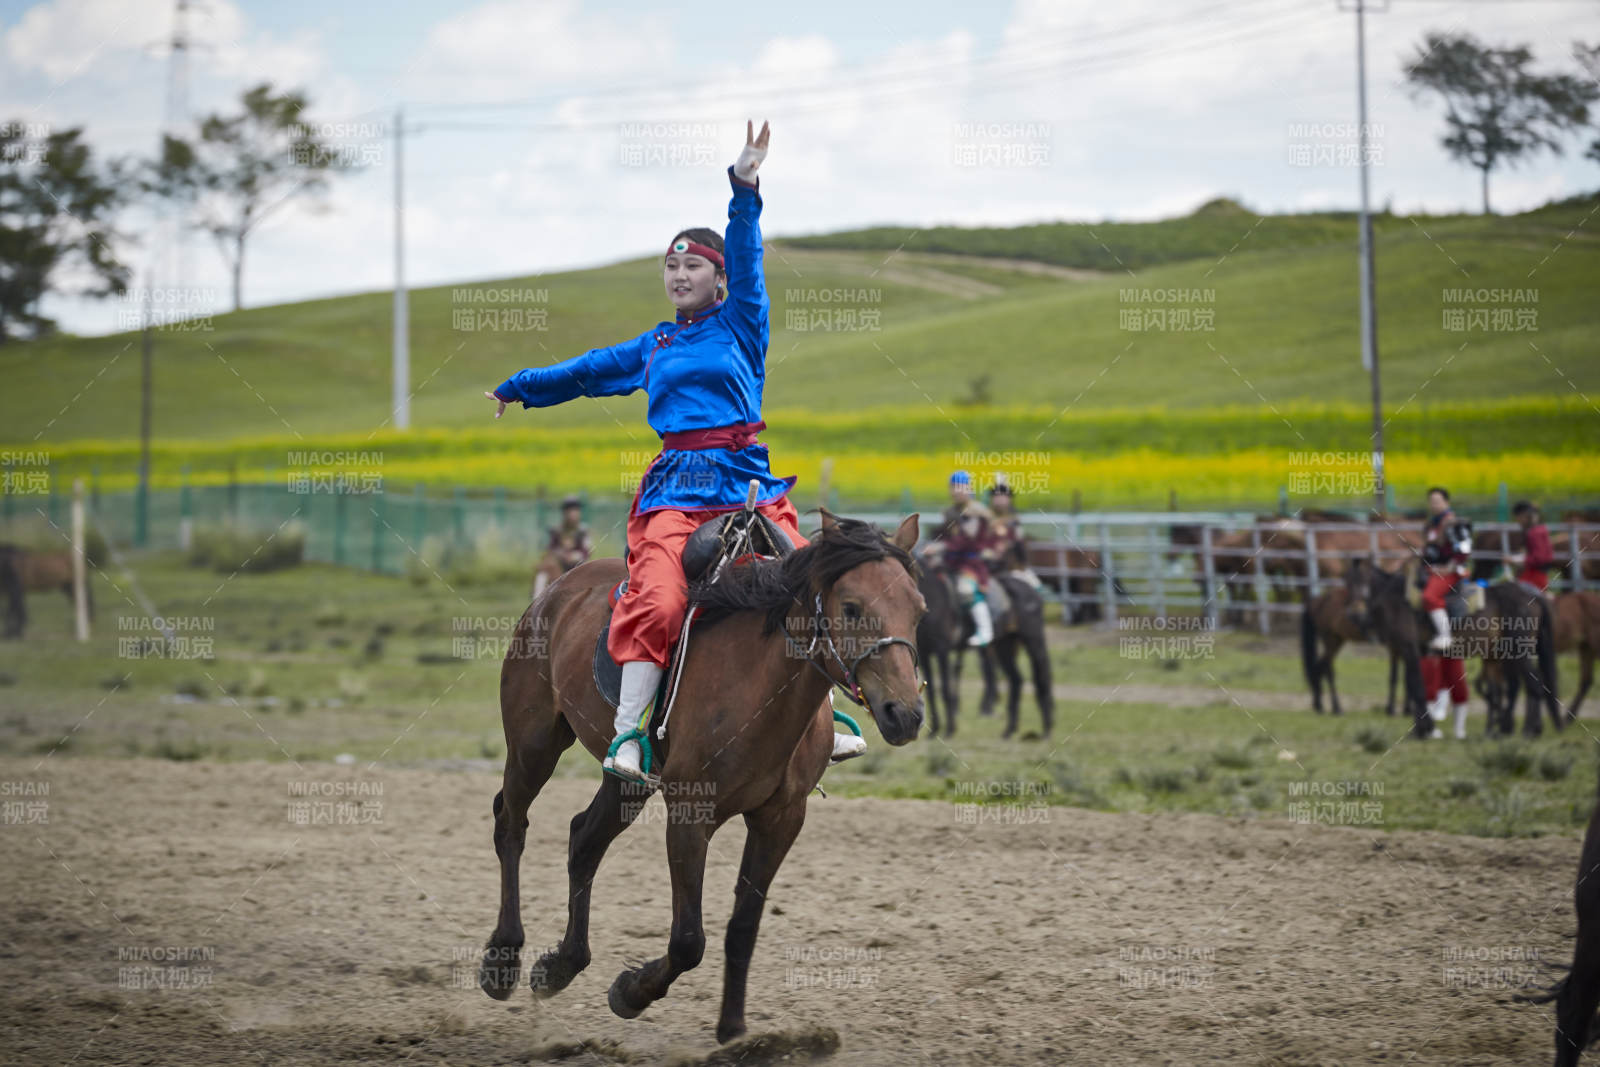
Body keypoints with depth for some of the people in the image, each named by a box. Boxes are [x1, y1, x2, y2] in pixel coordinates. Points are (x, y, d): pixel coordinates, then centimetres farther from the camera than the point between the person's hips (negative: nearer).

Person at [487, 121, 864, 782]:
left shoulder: (741, 324, 12)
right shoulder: (654, 348, 22)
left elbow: (746, 258, -3)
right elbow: (587, 372, 36)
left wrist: (744, 190, -18)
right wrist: (518, 389, 47)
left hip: (747, 480, -1)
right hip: (675, 488, 1)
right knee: (658, 600, -22)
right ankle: (626, 734, -27)